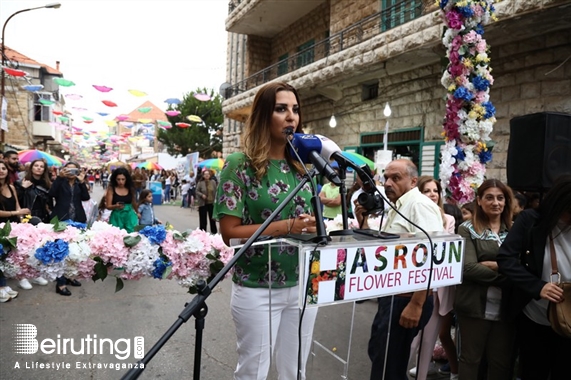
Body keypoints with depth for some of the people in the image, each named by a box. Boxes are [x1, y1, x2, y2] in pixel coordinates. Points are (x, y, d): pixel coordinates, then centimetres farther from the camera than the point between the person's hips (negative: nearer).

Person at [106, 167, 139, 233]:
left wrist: (137, 213, 29)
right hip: (117, 217, -2)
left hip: (129, 216, 2)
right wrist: (116, 206, -24)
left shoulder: (130, 189, 1)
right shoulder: (111, 189, -4)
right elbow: (108, 206, -4)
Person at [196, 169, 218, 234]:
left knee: (212, 218, 12)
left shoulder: (213, 182, 2)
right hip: (203, 203, -2)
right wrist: (202, 195, -19)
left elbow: (215, 191, 6)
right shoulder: (200, 183, -5)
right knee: (203, 219, 4)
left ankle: (214, 231, 23)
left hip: (211, 203, 2)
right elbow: (197, 191, -1)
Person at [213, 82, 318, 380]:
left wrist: (318, 227, -9)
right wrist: (287, 226, -22)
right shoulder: (240, 165, -10)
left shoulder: (303, 166, 5)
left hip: (303, 285, 5)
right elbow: (230, 232, -15)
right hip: (257, 290, -5)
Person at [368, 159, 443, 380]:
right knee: (379, 353, 21)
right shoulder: (397, 208, 15)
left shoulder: (420, 205, -17)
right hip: (392, 296, 10)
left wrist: (416, 304, -26)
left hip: (408, 299, -10)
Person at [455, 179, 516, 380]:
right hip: (475, 306, -3)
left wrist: (494, 265, -15)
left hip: (505, 307, 4)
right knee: (470, 358, 10)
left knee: (502, 361, 14)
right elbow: (469, 268, -15)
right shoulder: (467, 229, -4)